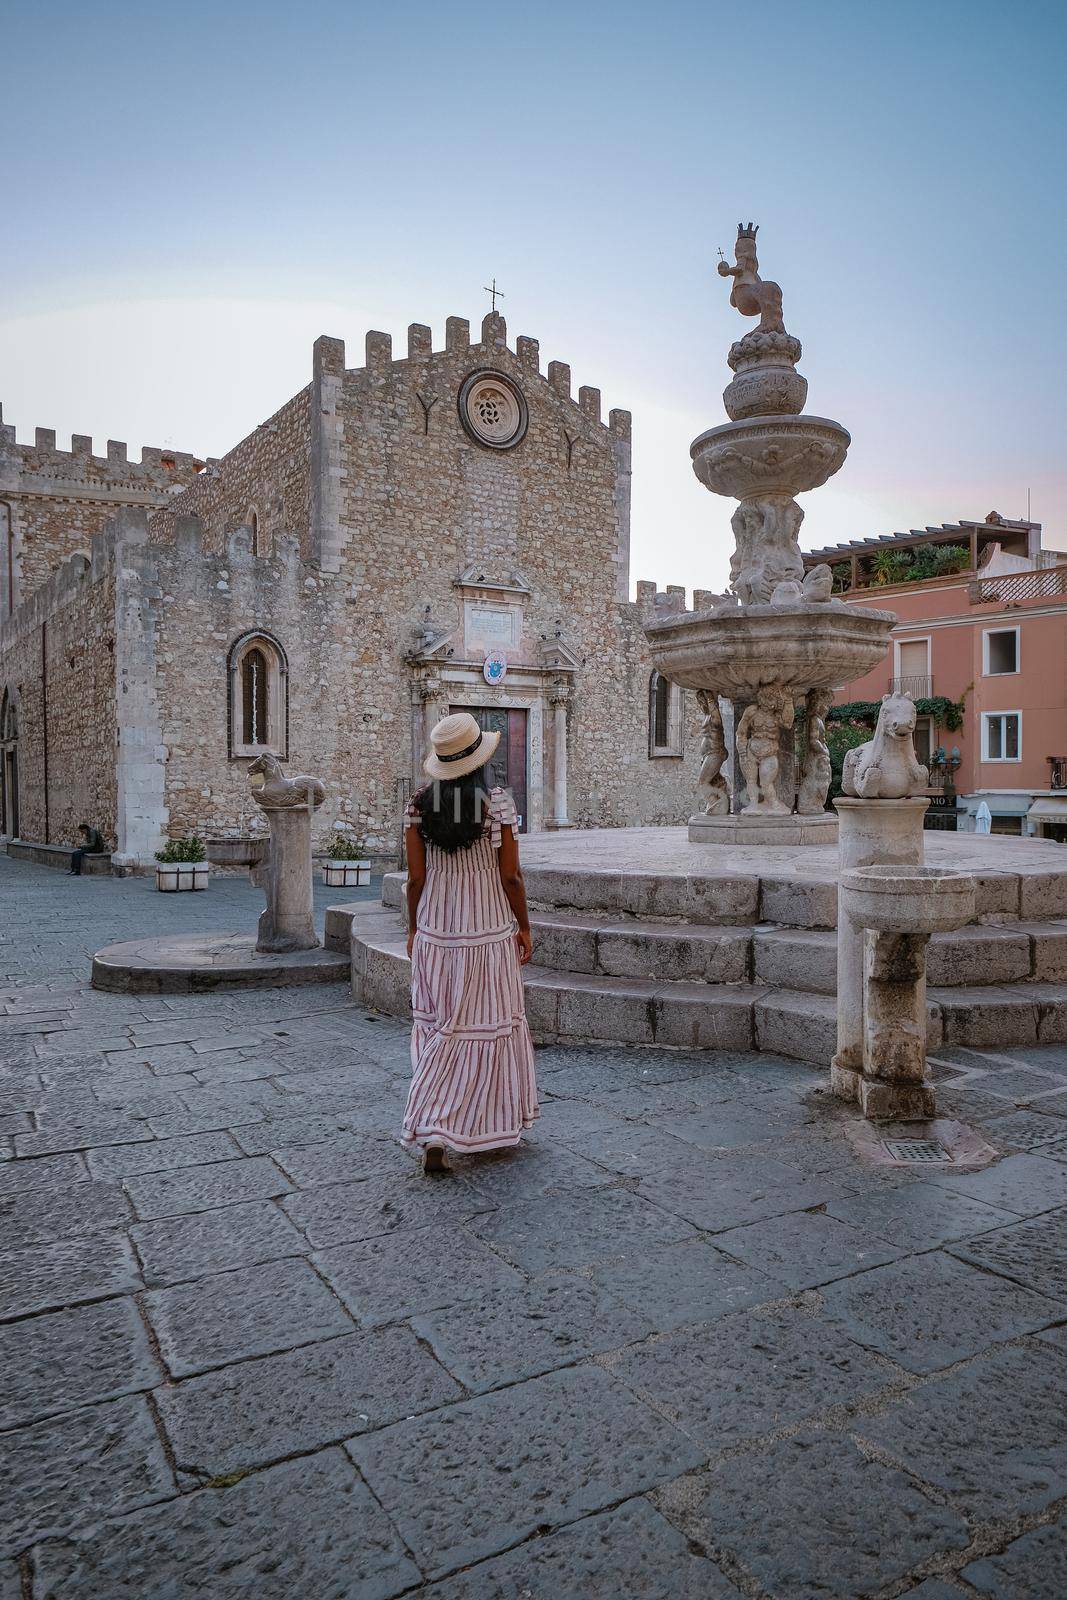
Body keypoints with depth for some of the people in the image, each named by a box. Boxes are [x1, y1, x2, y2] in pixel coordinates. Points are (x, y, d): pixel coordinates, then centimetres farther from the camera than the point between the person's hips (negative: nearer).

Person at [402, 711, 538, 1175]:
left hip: (434, 933, 3)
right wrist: (524, 927, 4)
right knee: (487, 1028, 10)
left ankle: (432, 1137, 14)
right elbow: (510, 876, -9)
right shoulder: (497, 804, -11)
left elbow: (416, 878, 0)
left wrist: (413, 929, 13)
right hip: (488, 933, -3)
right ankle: (494, 1124, 22)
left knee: (438, 1030, 13)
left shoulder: (419, 806, -2)